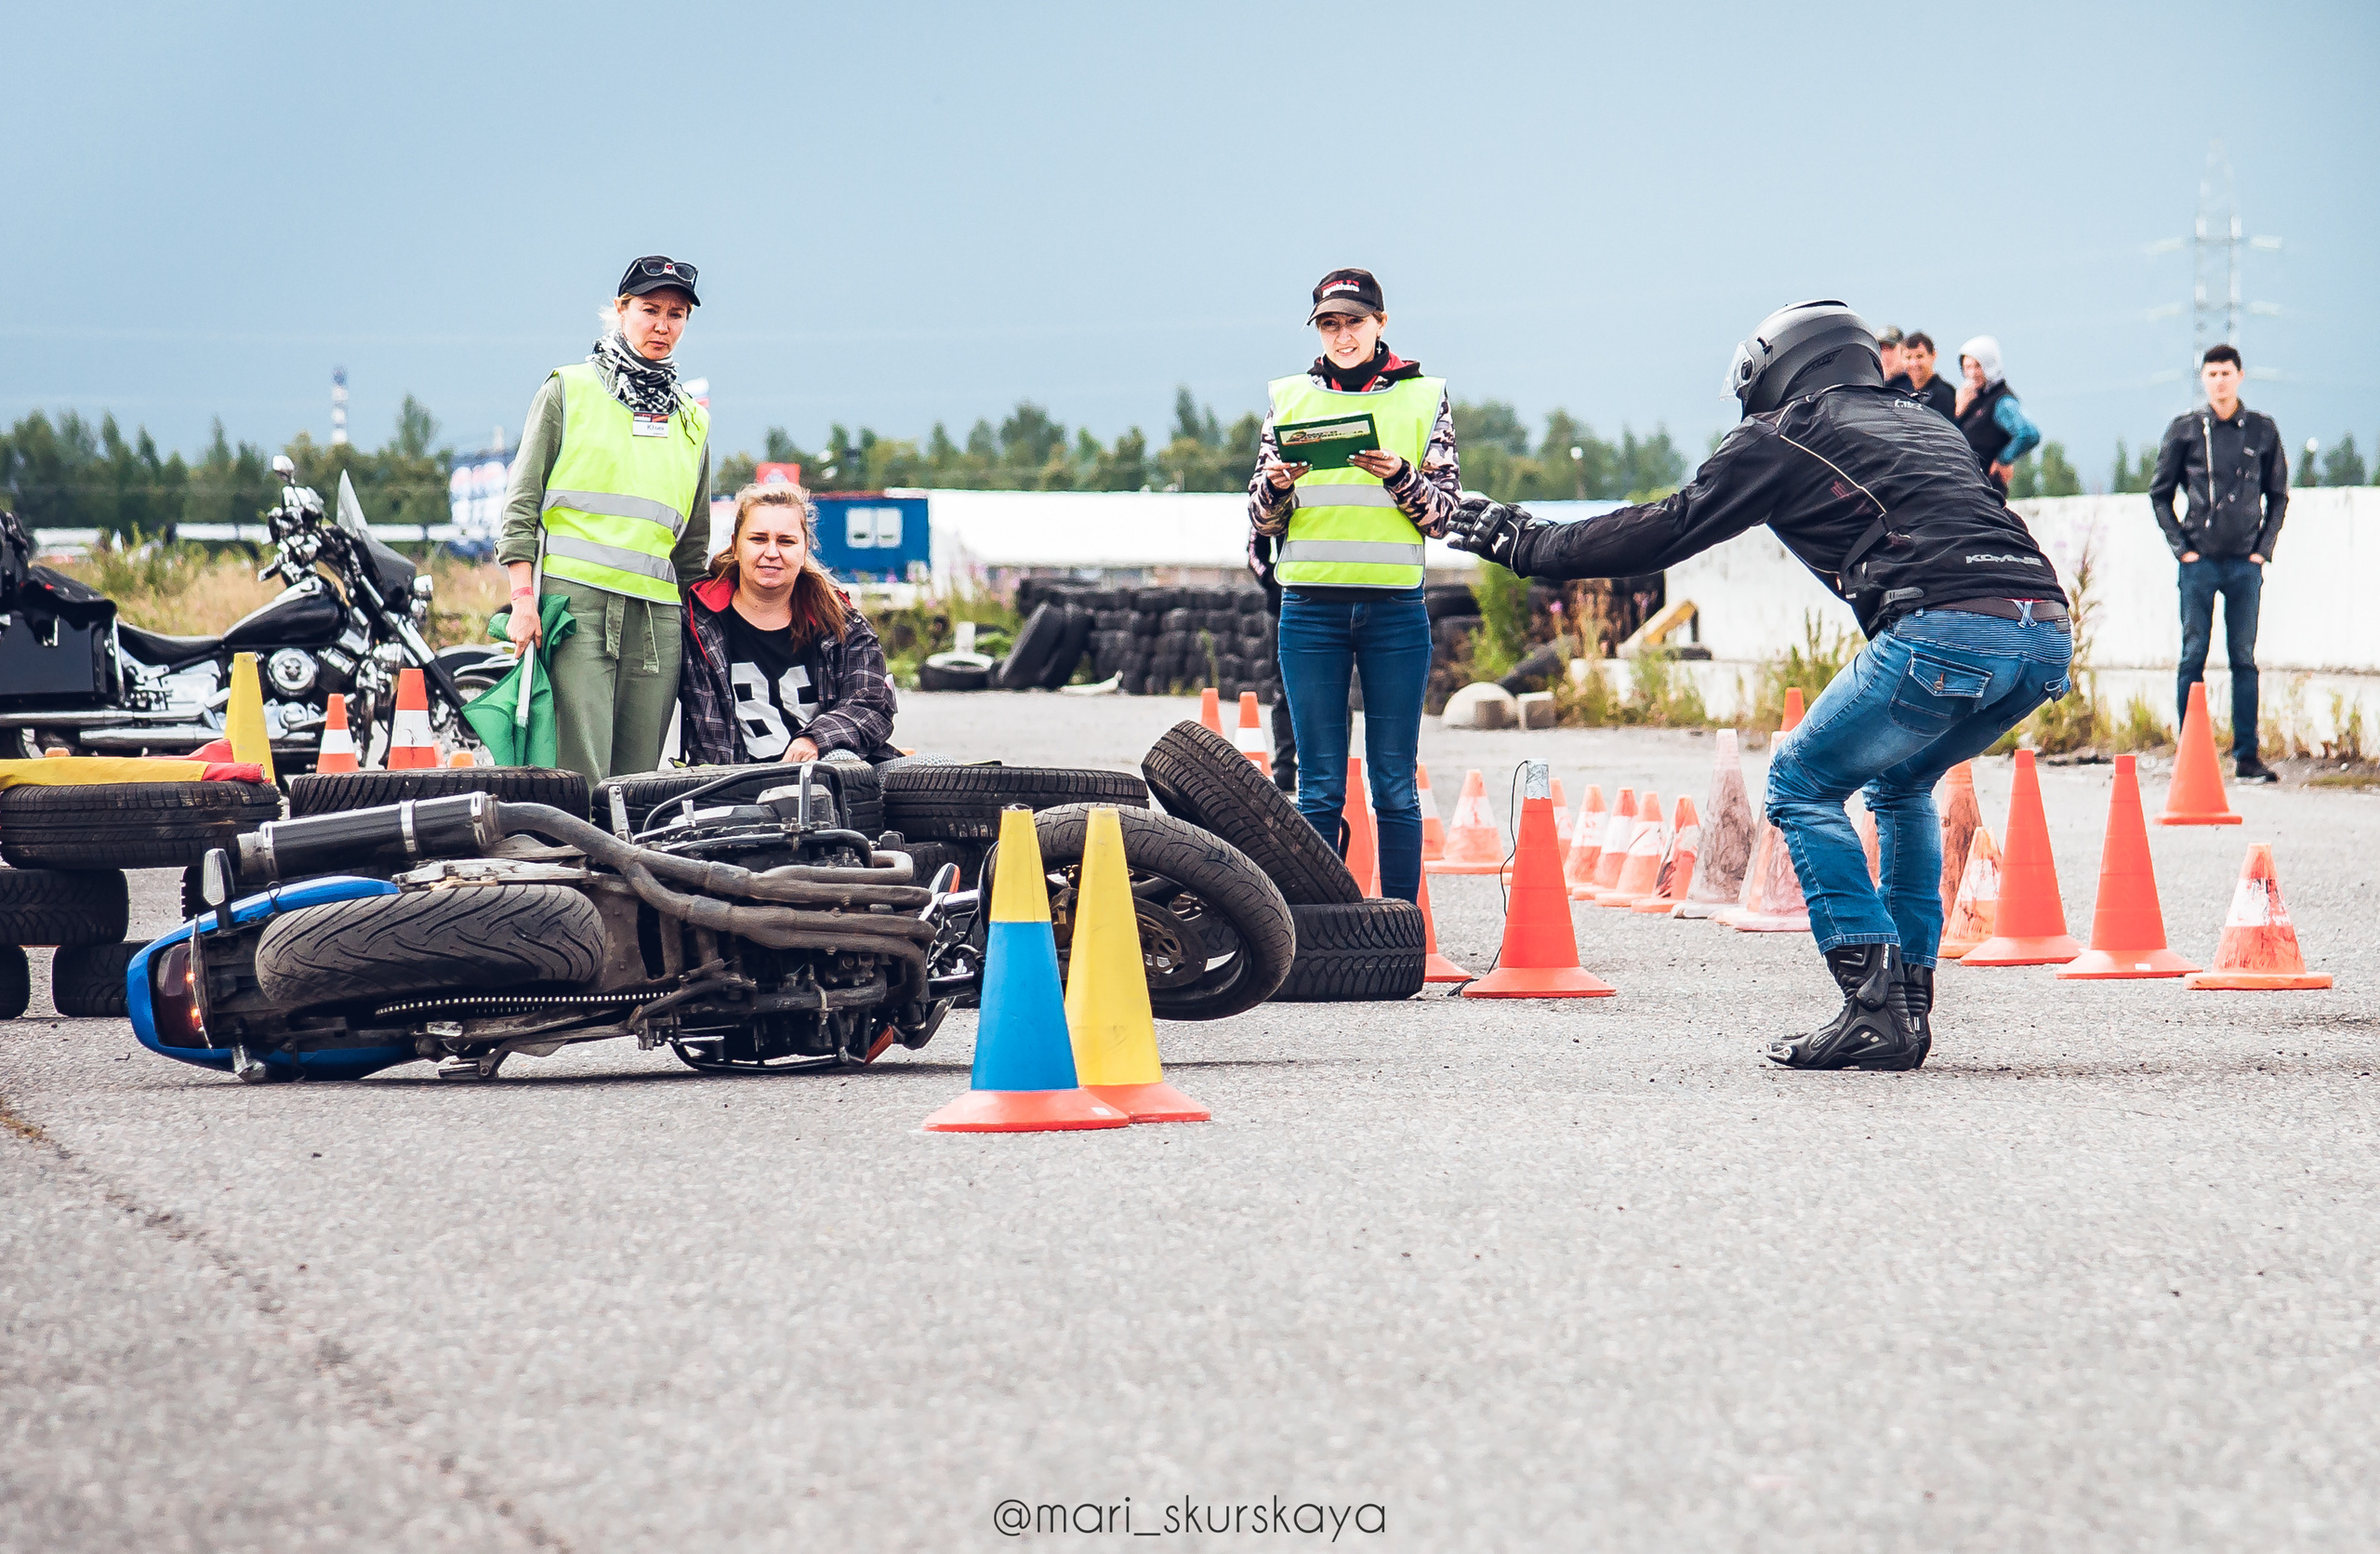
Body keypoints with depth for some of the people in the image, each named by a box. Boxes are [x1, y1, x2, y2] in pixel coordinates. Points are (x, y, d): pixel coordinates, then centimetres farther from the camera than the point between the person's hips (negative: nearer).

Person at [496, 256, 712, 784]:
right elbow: (522, 499, 3)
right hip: (575, 598, -4)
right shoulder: (568, 390, 7)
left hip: (658, 614, 4)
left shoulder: (693, 421, 20)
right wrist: (524, 597, -8)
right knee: (581, 774, -15)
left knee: (638, 777, 0)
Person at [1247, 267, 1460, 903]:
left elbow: (1442, 511, 3)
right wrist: (1277, 485, -11)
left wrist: (1398, 476, -16)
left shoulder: (1422, 397, 8)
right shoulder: (1290, 397, 12)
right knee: (1319, 788, 0)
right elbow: (1261, 518, 11)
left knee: (1395, 787, -1)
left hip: (1396, 607, -1)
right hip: (1311, 607, 1)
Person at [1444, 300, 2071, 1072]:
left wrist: (1529, 545, 25)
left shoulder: (1784, 437, 13)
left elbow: (1667, 530, 15)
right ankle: (1908, 1001, 20)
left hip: (1949, 632, -7)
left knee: (1801, 784, 9)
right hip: (2049, 637, 7)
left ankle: (1875, 1008, -5)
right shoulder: (1927, 424, 33)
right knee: (1899, 784, 29)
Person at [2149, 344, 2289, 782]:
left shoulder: (2262, 431, 6)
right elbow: (2159, 494, 8)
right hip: (2200, 561, -1)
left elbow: (2278, 495, 13)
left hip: (2246, 562, 1)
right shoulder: (2184, 430, 3)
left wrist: (2264, 547, 2)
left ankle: (2246, 755, 5)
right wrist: (2181, 546, -1)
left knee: (2244, 659, 3)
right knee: (2193, 658, 0)